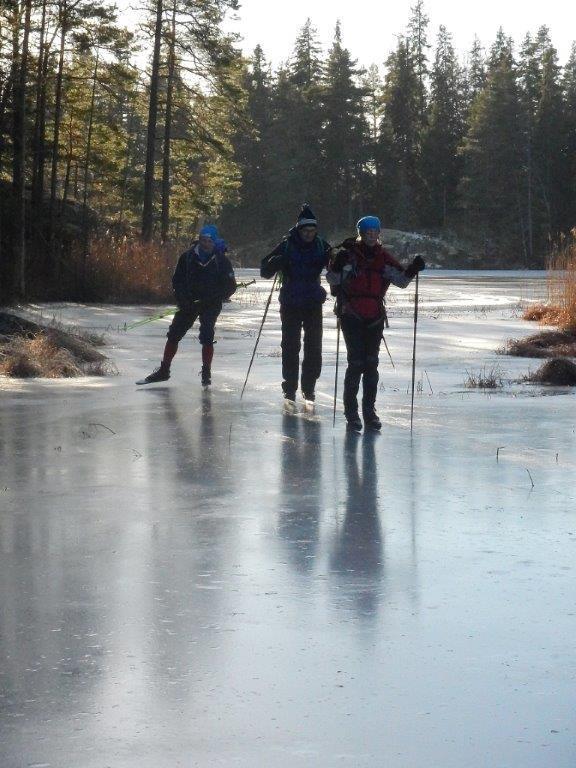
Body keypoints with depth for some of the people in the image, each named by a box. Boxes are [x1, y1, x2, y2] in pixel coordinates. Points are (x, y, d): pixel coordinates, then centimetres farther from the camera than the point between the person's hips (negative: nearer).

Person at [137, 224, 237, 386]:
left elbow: (230, 286, -6)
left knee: (206, 336, -16)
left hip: (210, 305, -3)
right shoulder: (187, 257, -4)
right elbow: (177, 280, 3)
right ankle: (163, 371, 14)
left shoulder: (222, 260, -10)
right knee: (174, 334, 3)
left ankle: (206, 373, -2)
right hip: (189, 302, 3)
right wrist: (182, 300, -11)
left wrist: (214, 299, -18)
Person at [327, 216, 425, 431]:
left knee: (371, 364, 8)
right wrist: (338, 266, -30)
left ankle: (369, 411, 17)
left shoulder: (383, 258, 7)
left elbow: (401, 280, 6)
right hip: (352, 317, -4)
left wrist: (412, 270, -12)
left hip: (375, 318, 4)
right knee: (356, 363, -9)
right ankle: (351, 411, 0)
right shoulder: (349, 254, -5)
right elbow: (333, 280, -11)